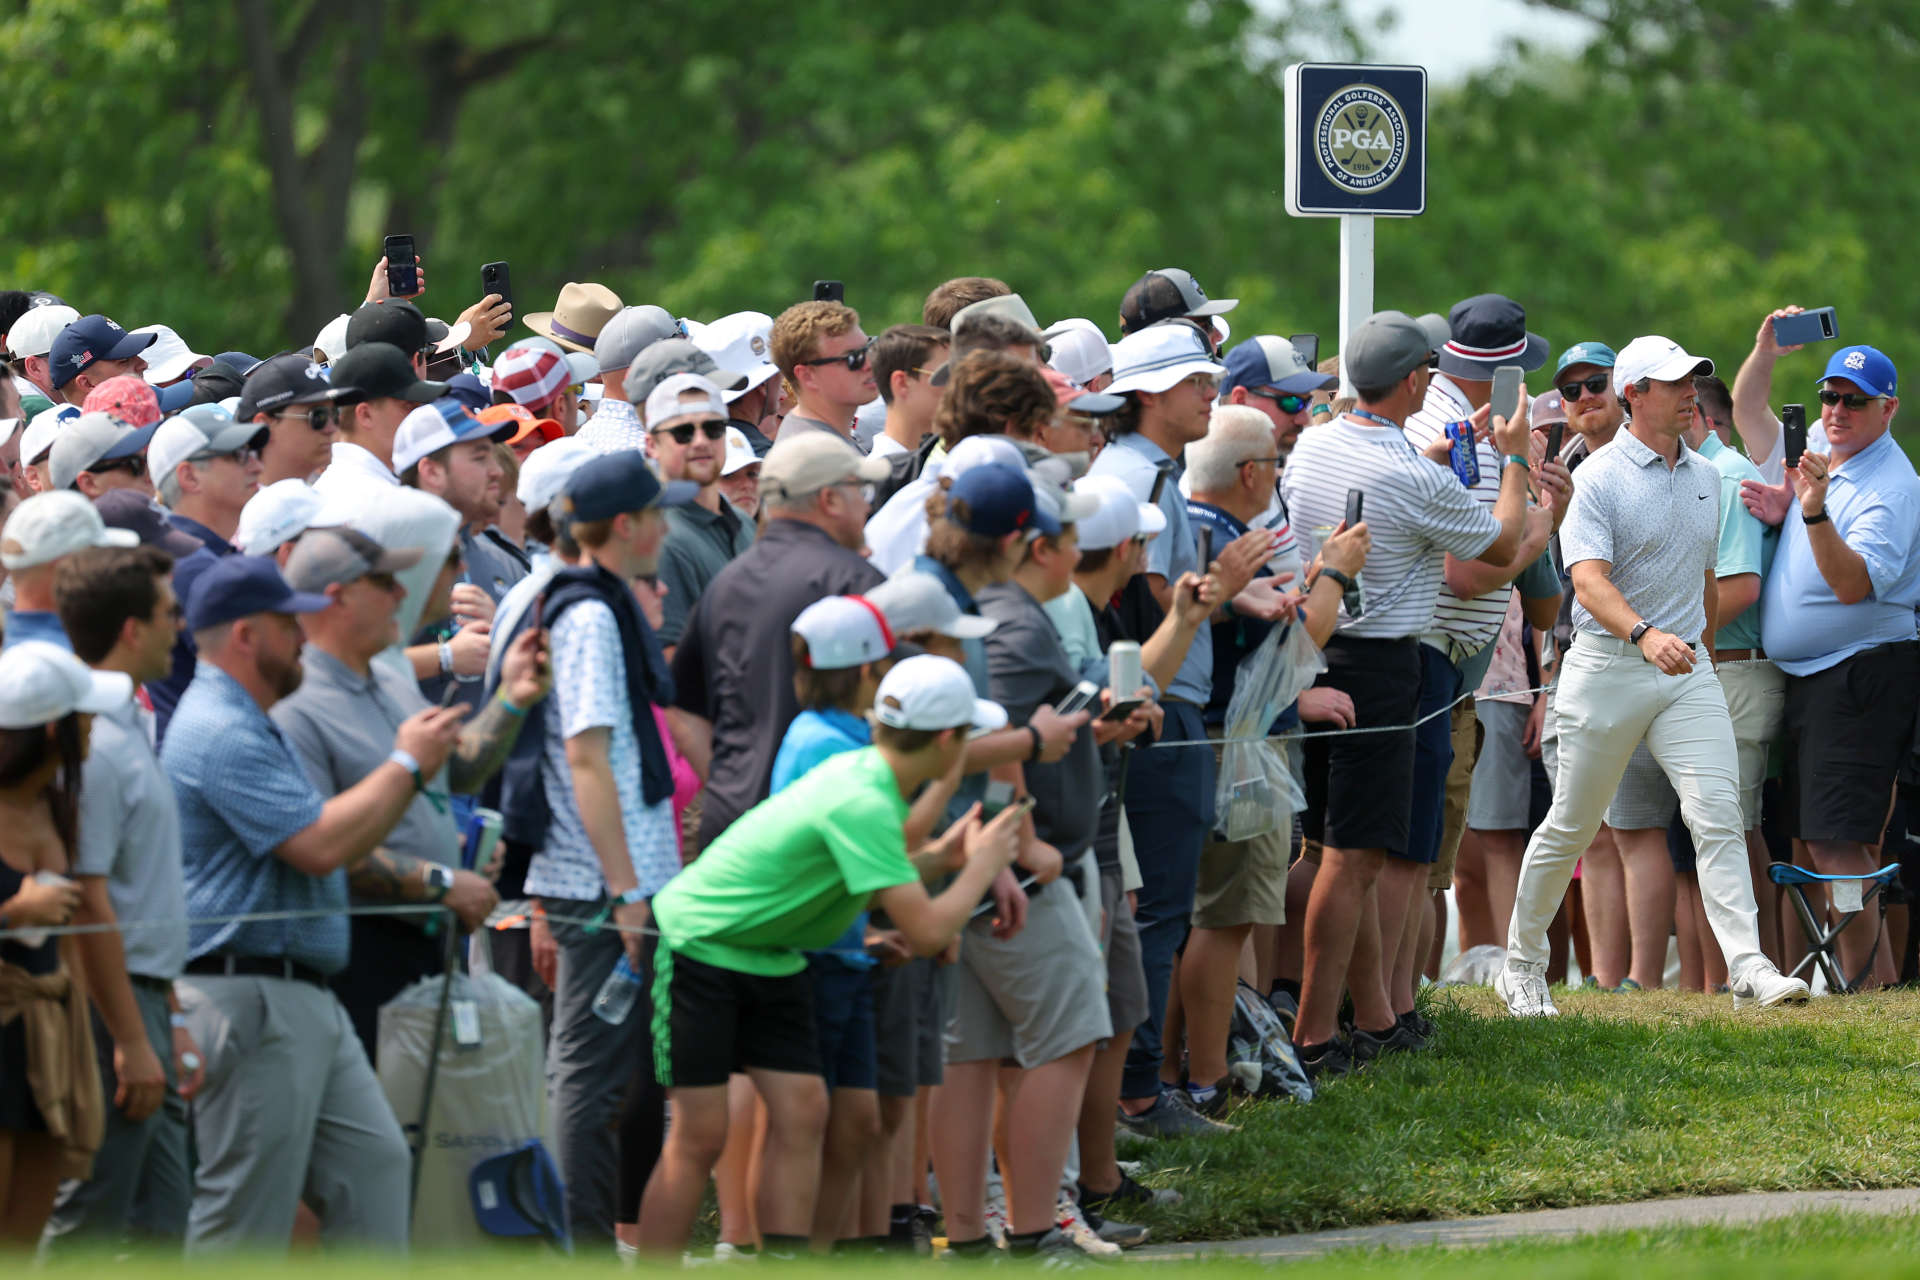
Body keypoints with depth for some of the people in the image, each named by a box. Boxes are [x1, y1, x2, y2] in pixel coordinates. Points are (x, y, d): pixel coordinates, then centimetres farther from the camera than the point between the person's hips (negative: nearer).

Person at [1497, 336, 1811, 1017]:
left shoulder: (1705, 477, 11)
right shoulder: (1601, 479, -10)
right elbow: (1589, 579, -22)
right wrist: (1644, 635, -38)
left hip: (1686, 667, 4)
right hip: (1608, 668, -4)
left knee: (1718, 813, -12)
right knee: (1571, 826, 6)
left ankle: (1748, 967, -19)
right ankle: (1522, 966, 21)